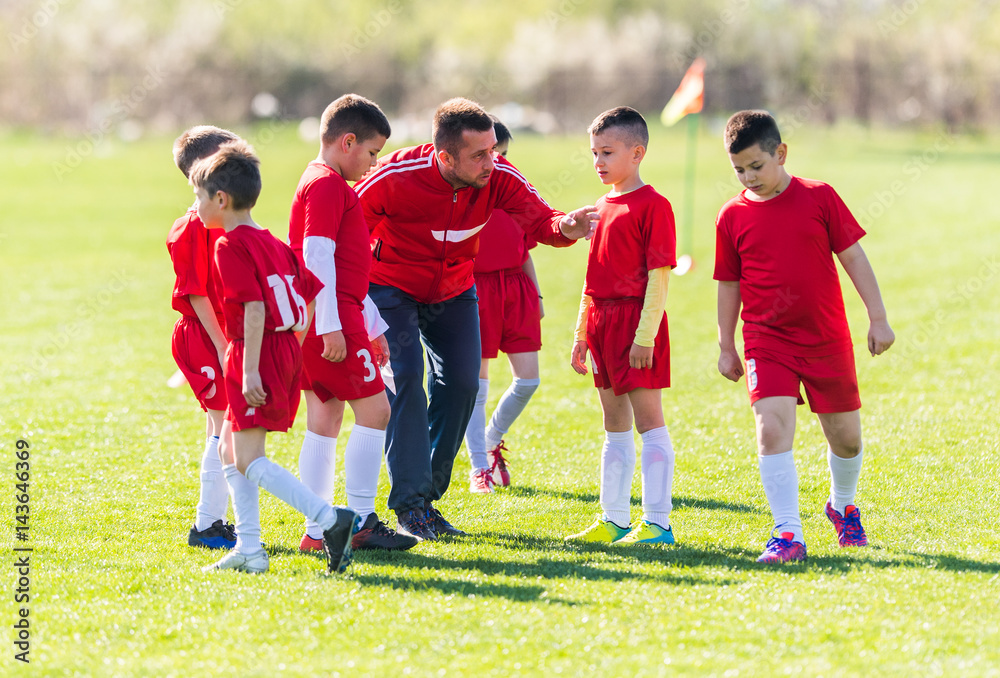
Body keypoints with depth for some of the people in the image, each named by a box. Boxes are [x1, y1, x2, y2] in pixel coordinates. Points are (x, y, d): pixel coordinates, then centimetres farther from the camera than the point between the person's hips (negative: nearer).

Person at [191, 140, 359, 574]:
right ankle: (248, 549, 13)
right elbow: (313, 291, 15)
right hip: (287, 351, 10)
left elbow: (255, 307, -21)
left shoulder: (230, 246, -12)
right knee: (233, 452, 15)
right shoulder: (271, 243, 15)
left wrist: (250, 369, -24)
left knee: (249, 460, -11)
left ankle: (330, 520, -22)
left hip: (257, 353, -10)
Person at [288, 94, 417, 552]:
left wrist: (373, 325, 30)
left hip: (331, 320, 11)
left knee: (325, 418, 9)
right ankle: (360, 521, -9)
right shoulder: (327, 185, -10)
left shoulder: (323, 184, 23)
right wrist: (330, 326, -22)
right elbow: (317, 256, -19)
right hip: (332, 319, -11)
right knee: (373, 407, -8)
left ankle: (316, 530, 9)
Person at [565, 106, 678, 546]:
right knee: (615, 424, 12)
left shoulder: (653, 205, -10)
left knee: (648, 419, -6)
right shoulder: (604, 205, 15)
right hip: (602, 320, 8)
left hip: (636, 322, -8)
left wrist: (645, 335, -19)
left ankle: (658, 522, -5)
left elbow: (658, 275, -14)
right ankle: (614, 520, 17)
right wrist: (582, 334, 18)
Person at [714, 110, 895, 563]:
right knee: (772, 430, -18)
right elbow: (729, 284, 9)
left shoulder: (819, 198, -3)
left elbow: (853, 258, 0)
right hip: (767, 344, 0)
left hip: (827, 340, 0)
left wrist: (878, 318, -2)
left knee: (846, 437, 10)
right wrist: (726, 347, 10)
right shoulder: (733, 216, 0)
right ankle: (788, 535, -17)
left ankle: (843, 506, 40)